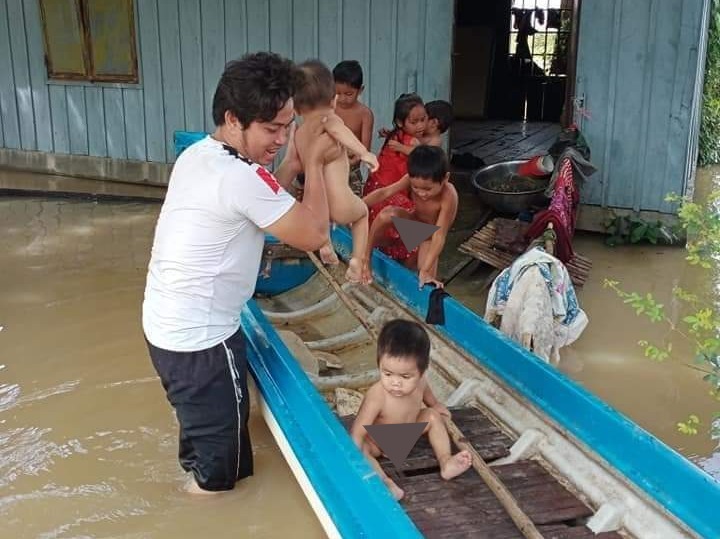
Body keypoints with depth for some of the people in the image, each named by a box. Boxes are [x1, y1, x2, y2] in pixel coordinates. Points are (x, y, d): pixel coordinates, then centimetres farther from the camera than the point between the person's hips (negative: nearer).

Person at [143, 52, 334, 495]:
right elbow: (314, 234, -19)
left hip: (171, 325, 10)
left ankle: (196, 473, 52)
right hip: (199, 338, -10)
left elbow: (260, 209, 13)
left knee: (202, 417, 31)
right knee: (223, 434, 11)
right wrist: (314, 163, -9)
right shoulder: (240, 177, -27)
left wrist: (291, 166, 3)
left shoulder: (198, 155, 3)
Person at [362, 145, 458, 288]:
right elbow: (384, 193, -21)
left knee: (425, 281, -15)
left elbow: (439, 236, -38)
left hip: (430, 235, -2)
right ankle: (366, 256, -11)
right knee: (388, 213, -30)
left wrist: (425, 270, -41)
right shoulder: (413, 179, -28)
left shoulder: (448, 196, -38)